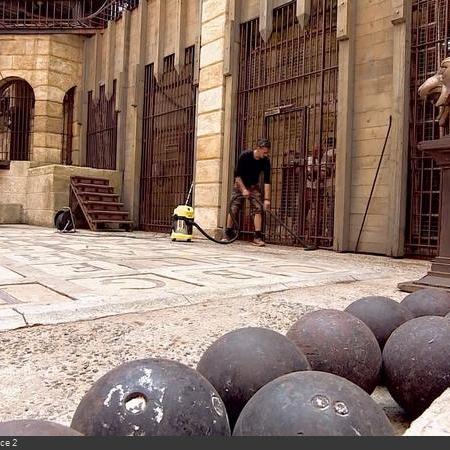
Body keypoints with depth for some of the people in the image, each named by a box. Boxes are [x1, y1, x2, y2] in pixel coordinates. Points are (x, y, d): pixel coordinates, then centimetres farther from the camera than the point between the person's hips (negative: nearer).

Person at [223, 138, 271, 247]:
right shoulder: (245, 155, -23)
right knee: (233, 209, -7)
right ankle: (228, 234, 6)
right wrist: (243, 189, -23)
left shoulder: (266, 161, -16)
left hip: (254, 186, 2)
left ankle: (257, 237, -11)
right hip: (240, 184, -2)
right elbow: (237, 175, -18)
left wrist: (267, 199, -24)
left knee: (258, 209, -12)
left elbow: (267, 181, -19)